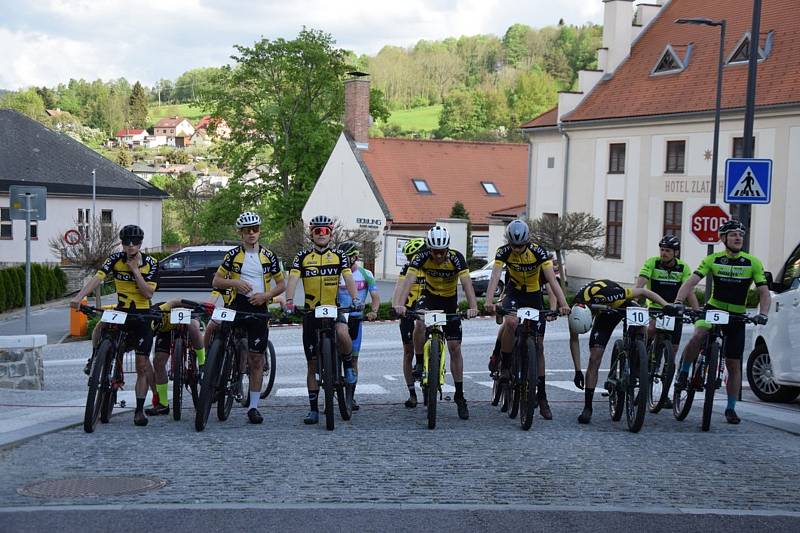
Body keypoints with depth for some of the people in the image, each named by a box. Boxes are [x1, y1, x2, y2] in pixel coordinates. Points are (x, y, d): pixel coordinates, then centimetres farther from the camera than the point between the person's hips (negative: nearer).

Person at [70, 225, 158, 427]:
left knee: (142, 365, -6)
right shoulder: (115, 259, -6)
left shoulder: (150, 263, -10)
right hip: (121, 312, 3)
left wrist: (135, 269, -22)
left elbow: (148, 293, -18)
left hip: (142, 316, -3)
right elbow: (97, 278, -21)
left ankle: (140, 409, 2)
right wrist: (79, 297, -35)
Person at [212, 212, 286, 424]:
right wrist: (235, 282, -14)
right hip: (237, 306, 0)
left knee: (256, 360, 2)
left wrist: (266, 295, -8)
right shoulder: (233, 255, 3)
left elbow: (281, 284, 10)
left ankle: (253, 407, 8)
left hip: (259, 308, 0)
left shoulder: (268, 256, 6)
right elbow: (216, 281, 4)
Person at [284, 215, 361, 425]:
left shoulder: (339, 256, 4)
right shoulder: (303, 257, 3)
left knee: (342, 333, -35)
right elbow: (293, 279, -9)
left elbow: (348, 278, -7)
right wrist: (289, 301, -27)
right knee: (312, 363, 3)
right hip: (311, 312, 1)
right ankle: (314, 409, 12)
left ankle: (348, 365, -4)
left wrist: (355, 298, -25)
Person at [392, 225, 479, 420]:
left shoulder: (456, 258, -25)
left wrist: (473, 307, -52)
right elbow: (408, 280, -34)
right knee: (420, 325, -33)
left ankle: (459, 396, 5)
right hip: (429, 296, 0)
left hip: (450, 301, 0)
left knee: (455, 348, -3)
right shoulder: (422, 257, -23)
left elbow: (466, 283, -36)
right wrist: (399, 304, -50)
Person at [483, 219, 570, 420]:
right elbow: (495, 277, -32)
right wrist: (488, 301, -50)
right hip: (514, 292, 0)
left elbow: (552, 279, -31)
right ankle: (505, 367, -14)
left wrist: (563, 304, -45)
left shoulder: (539, 252, -24)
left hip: (534, 296, 0)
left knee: (538, 345, -1)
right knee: (511, 322, -35)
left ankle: (541, 396, 6)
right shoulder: (504, 252, -21)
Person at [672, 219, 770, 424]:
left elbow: (764, 292, -8)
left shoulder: (753, 263, -6)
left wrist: (763, 313, -27)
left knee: (733, 364, 3)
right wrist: (678, 301, -32)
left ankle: (731, 408, 17)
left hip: (737, 317, 1)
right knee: (698, 336, -33)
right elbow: (691, 282, -15)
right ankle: (683, 374, -12)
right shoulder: (713, 260, -7)